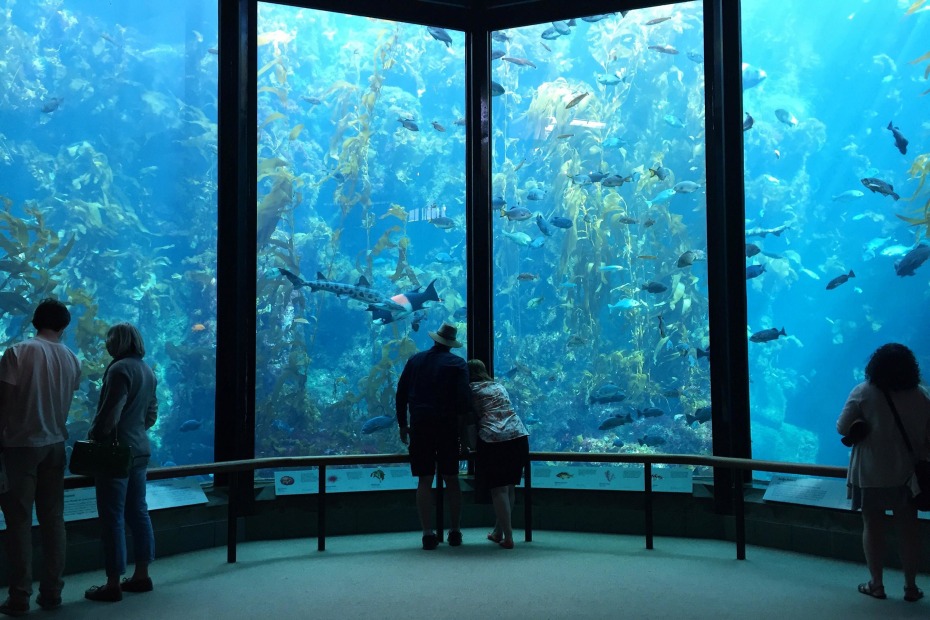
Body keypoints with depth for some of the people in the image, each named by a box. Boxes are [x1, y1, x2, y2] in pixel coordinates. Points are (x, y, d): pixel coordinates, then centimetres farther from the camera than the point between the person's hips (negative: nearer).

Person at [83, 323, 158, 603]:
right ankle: (141, 575, 20)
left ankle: (113, 585, 4)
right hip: (140, 450, 9)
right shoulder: (147, 370, 12)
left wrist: (93, 438, -5)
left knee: (112, 517, -2)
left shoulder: (120, 369, -15)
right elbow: (152, 414, 17)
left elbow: (109, 413, -19)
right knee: (138, 512, 13)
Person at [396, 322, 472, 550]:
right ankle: (455, 531, 13)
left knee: (424, 481, 3)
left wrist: (402, 425, 16)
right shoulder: (457, 364, -1)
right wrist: (461, 427, 0)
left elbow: (401, 394, 9)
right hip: (447, 426, -1)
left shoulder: (415, 360, 8)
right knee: (452, 479, 9)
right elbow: (463, 400, -10)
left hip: (420, 426, 1)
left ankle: (428, 534, 1)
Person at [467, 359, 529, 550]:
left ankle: (508, 538, 0)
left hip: (493, 439, -5)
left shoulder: (472, 390, 8)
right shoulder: (499, 386, 23)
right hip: (519, 436, 5)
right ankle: (498, 531, 24)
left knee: (499, 489, 0)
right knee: (509, 487, 13)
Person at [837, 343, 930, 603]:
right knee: (907, 529, 11)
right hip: (906, 474, 2)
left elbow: (842, 428, -10)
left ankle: (876, 584, 16)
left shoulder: (864, 392, -12)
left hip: (870, 474, -2)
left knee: (873, 527, 9)